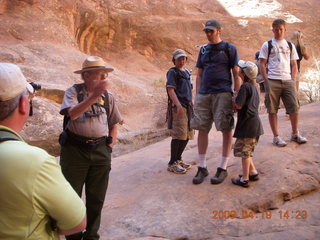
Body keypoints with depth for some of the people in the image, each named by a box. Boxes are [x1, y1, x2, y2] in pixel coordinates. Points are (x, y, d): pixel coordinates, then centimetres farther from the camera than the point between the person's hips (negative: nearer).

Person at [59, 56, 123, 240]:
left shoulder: (108, 96, 6)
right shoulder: (74, 91, -5)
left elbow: (114, 124, 13)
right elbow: (72, 114, -23)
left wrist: (109, 146, 5)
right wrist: (94, 95, -31)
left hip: (100, 151, 3)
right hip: (75, 149, -3)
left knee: (96, 197, 12)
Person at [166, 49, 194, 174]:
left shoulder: (187, 72, 20)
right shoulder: (172, 72, -3)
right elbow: (170, 89, -13)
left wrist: (193, 104, 20)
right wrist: (178, 105, -24)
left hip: (188, 106, 8)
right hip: (178, 106, -8)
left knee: (187, 134, 11)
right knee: (179, 134, -11)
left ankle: (178, 159, 24)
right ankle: (172, 163, -2)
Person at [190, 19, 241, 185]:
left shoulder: (229, 48, 5)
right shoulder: (203, 50, 17)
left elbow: (236, 73, 1)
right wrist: (197, 96, 9)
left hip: (223, 94, -4)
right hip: (204, 94, 4)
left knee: (226, 130, -3)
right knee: (202, 129, 2)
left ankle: (223, 168, 8)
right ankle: (202, 167, 12)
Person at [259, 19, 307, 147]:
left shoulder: (290, 45, 17)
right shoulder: (267, 45, 7)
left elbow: (294, 65, 17)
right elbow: (262, 64, 3)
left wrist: (293, 80, 4)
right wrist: (266, 81, -6)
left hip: (288, 81, 3)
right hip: (272, 81, -3)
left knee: (294, 107, 1)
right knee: (272, 110, 0)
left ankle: (295, 134, 19)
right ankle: (276, 137, 10)